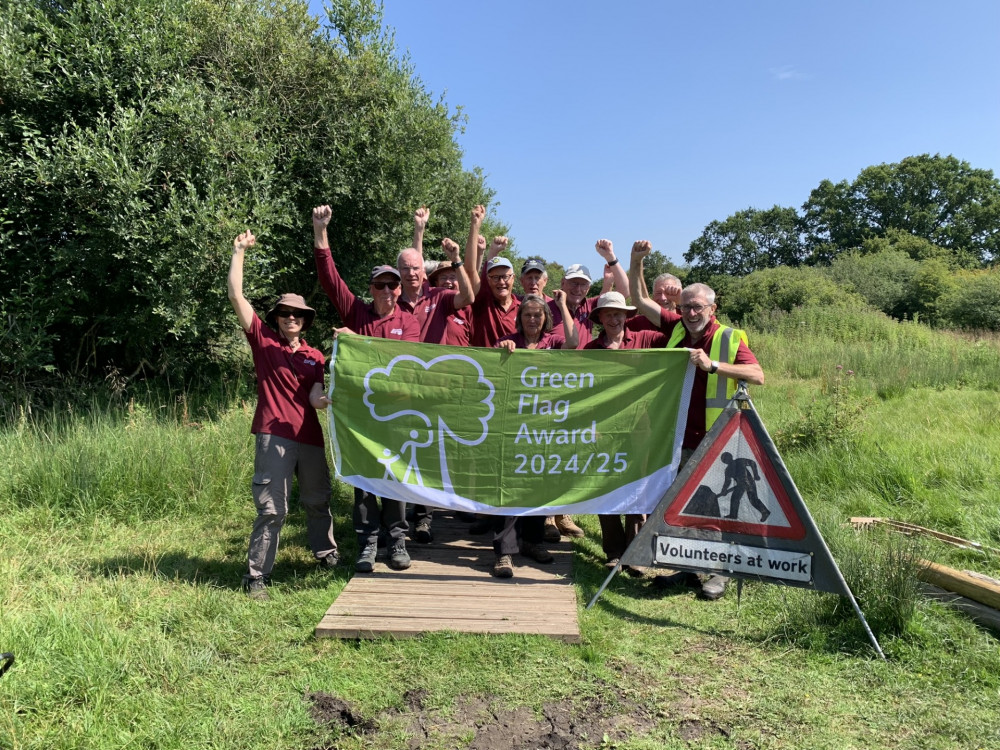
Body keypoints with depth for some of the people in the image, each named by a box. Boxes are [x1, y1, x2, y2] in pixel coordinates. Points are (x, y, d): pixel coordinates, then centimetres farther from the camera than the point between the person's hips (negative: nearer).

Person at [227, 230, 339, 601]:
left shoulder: (314, 357, 13)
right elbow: (236, 294, -3)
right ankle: (256, 576, 5)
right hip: (274, 436, -4)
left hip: (309, 435, 4)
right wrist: (239, 251, -3)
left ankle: (327, 554, 35)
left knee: (319, 500, 16)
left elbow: (315, 398, 2)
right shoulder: (263, 341, 4)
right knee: (272, 508, -6)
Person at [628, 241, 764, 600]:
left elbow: (758, 375, -18)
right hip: (680, 438, 5)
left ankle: (720, 571, 16)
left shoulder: (731, 338, -5)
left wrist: (714, 365, -26)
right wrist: (636, 261, -2)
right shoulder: (676, 328, 7)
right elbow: (640, 299, 9)